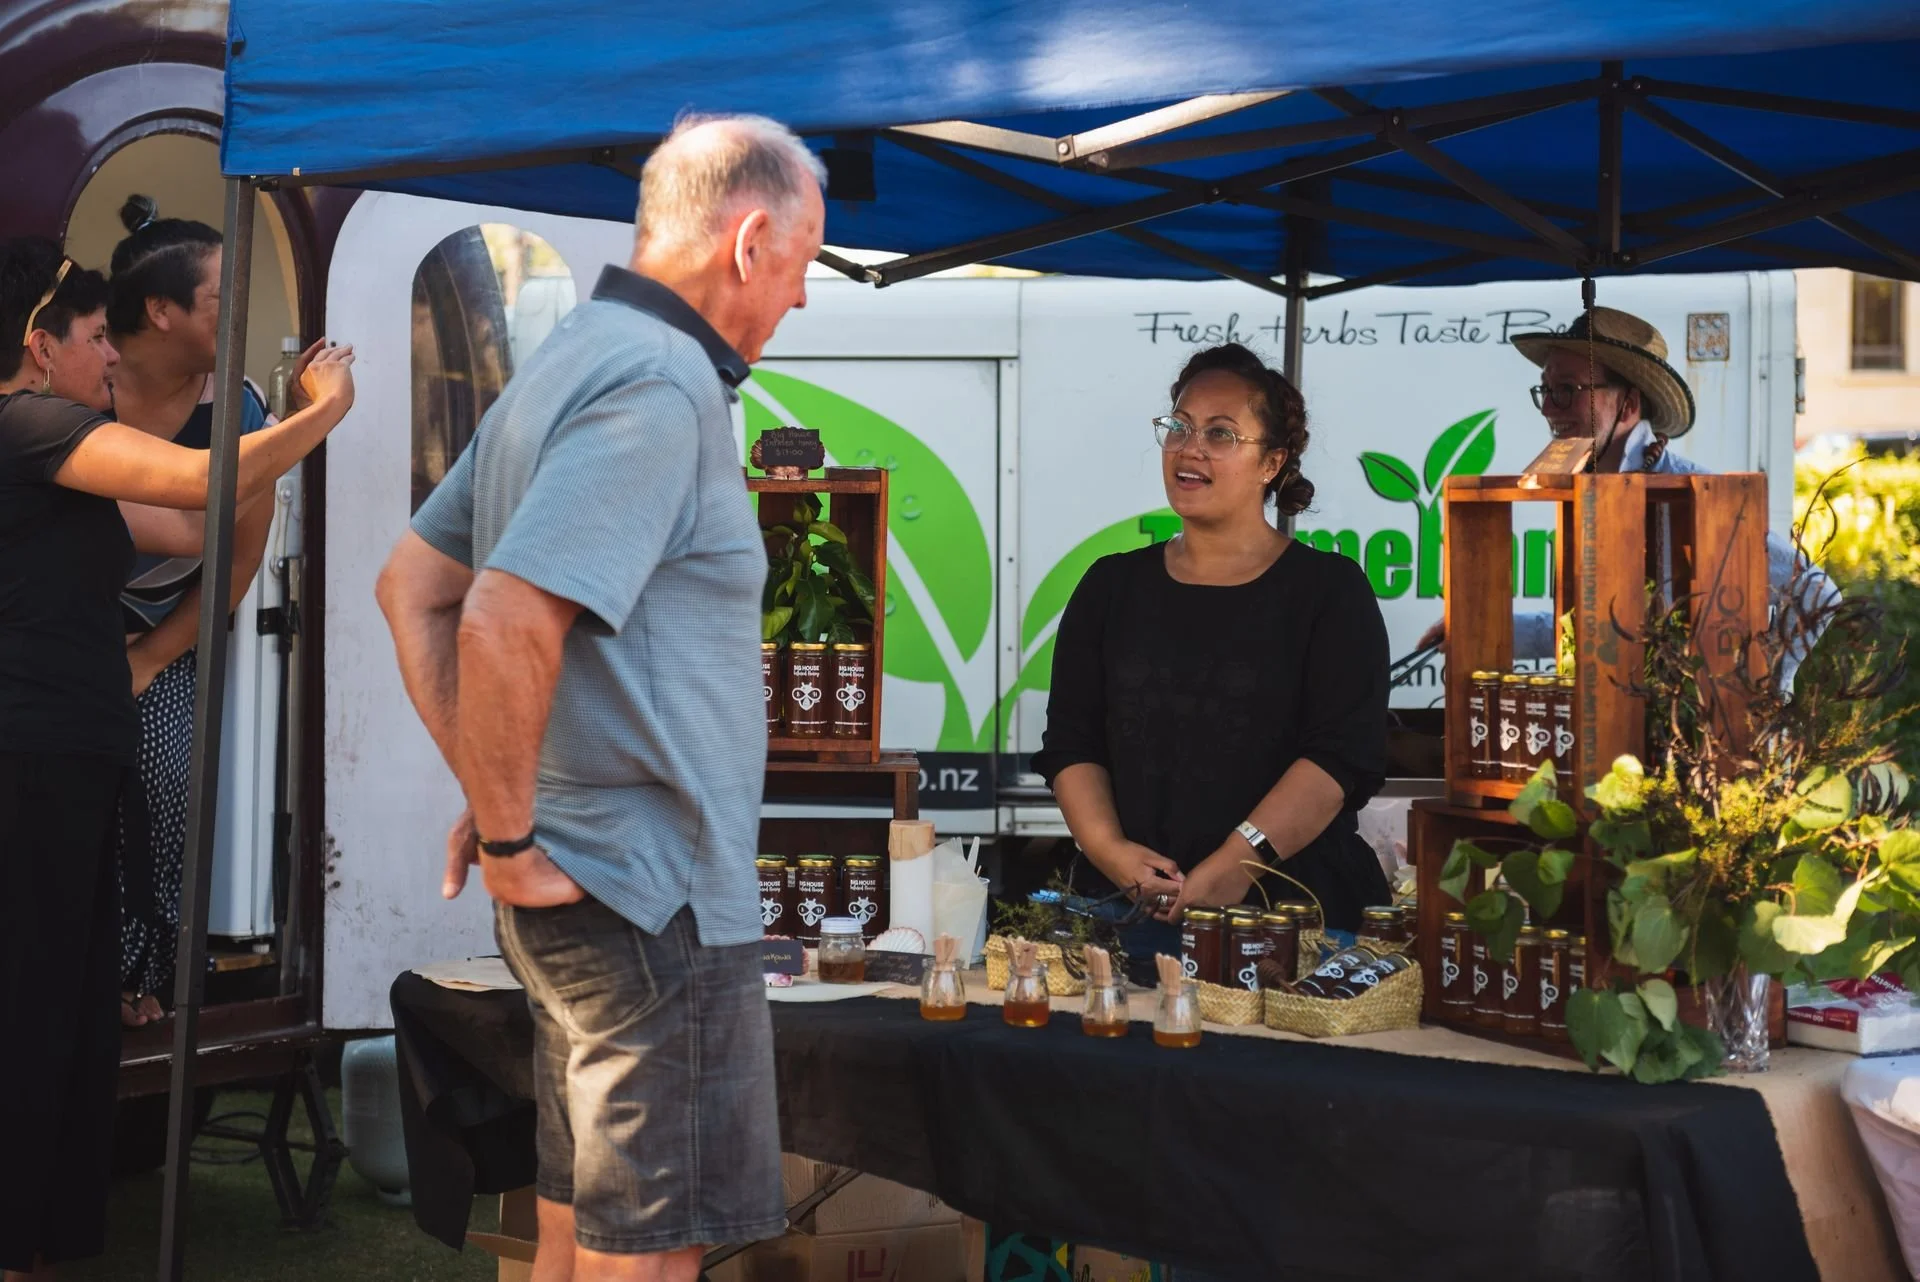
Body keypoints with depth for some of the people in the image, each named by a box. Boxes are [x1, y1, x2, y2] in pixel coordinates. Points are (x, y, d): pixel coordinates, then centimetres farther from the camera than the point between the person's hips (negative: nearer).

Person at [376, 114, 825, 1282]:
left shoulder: (571, 363, 12)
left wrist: (493, 797, 13)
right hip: (651, 901, -10)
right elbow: (505, 626, -29)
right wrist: (511, 839, -17)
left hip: (585, 889, 10)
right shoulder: (660, 383, -18)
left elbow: (412, 587, 17)